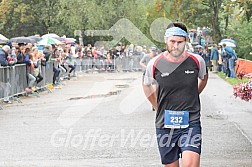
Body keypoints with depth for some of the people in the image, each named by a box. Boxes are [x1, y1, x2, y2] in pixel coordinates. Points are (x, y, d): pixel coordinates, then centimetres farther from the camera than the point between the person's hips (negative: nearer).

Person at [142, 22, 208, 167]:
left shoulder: (196, 61, -3)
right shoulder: (155, 64, -5)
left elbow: (204, 78, 20)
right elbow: (146, 85, 16)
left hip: (191, 123, -1)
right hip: (165, 125, 1)